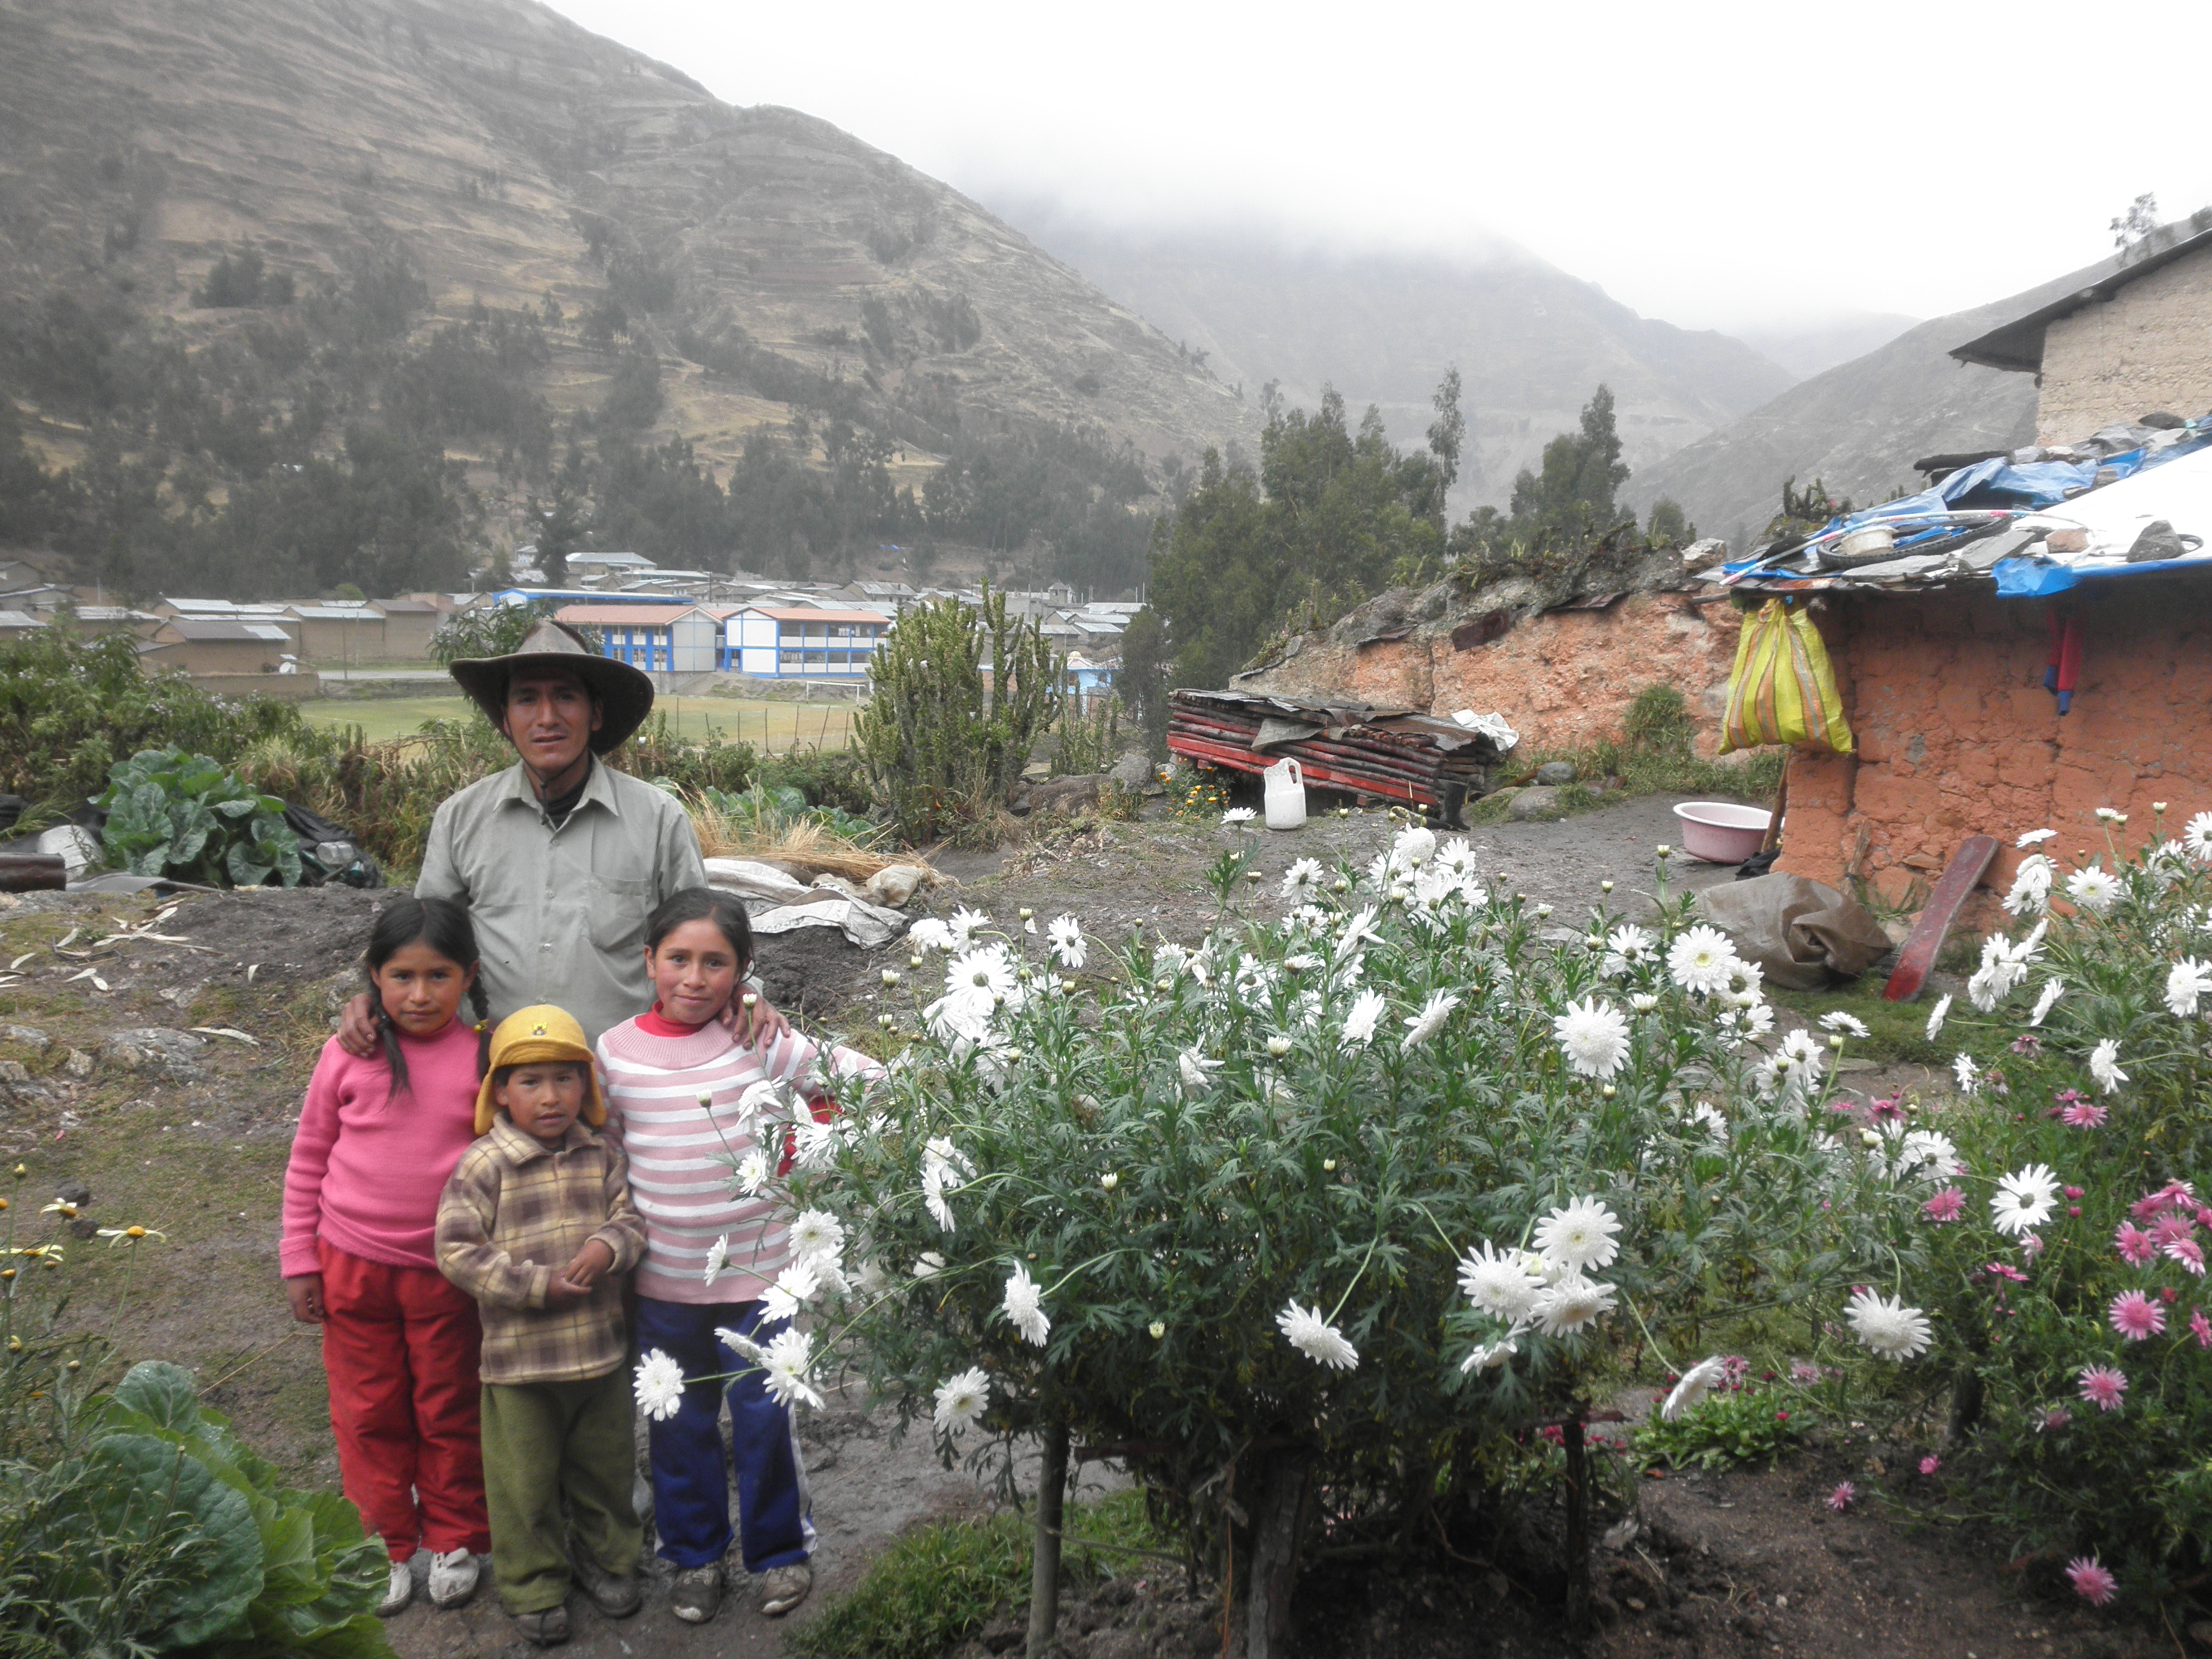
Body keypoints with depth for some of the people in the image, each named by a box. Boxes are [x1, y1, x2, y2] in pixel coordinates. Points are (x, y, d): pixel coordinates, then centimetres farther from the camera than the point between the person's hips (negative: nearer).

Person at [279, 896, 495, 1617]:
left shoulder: (487, 1057, -10)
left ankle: (454, 1540, 33)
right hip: (352, 1267, 1)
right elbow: (309, 1158, 1)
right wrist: (299, 1260, 2)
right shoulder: (350, 1054, -7)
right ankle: (387, 1544, 32)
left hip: (447, 1272, -1)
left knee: (450, 1412, 14)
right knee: (369, 1415, 14)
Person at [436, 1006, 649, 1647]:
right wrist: (539, 1284, -20)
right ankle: (534, 1587, 29)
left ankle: (607, 1557, 42)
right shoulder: (484, 1165, -13)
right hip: (519, 1355, -3)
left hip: (601, 1348, 4)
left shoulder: (602, 1155, -1)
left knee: (605, 1465, 20)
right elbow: (457, 1250, -15)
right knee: (527, 1481, 9)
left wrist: (609, 1245, -21)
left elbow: (632, 1216, 3)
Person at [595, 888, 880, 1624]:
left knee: (765, 1417, 8)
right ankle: (695, 1555, 35)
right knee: (679, 1424, 15)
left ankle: (779, 1550, 30)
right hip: (664, 1281, 2)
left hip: (756, 1272, -2)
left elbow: (861, 1080, -4)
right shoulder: (617, 1052, -4)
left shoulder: (762, 1044, -9)